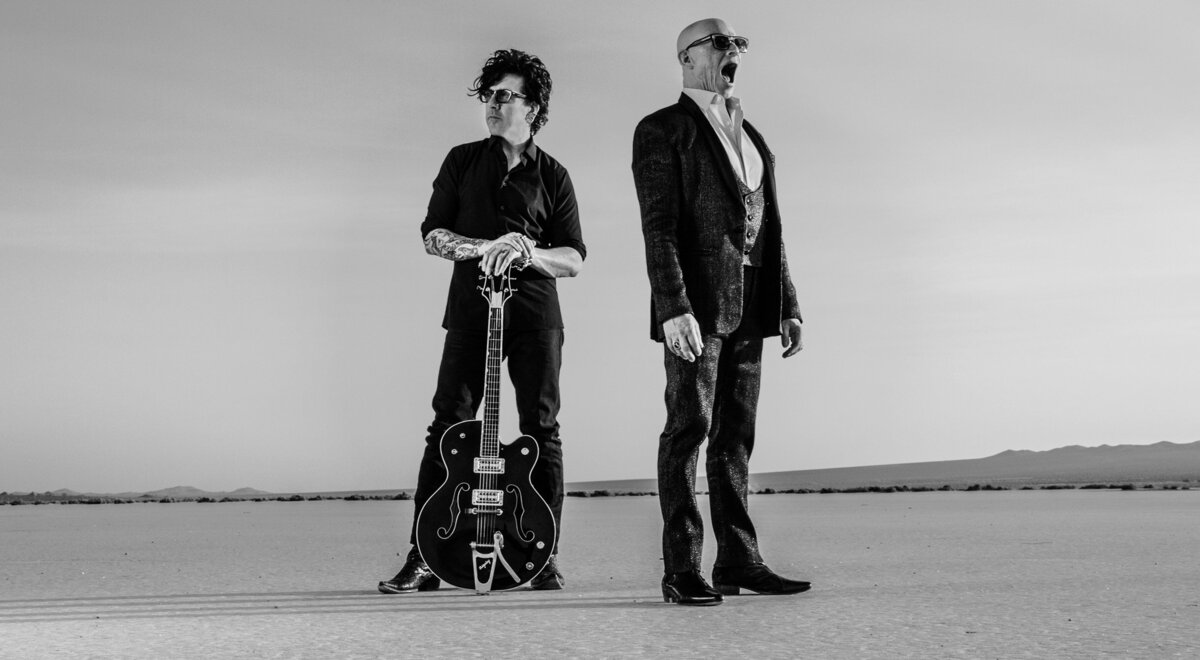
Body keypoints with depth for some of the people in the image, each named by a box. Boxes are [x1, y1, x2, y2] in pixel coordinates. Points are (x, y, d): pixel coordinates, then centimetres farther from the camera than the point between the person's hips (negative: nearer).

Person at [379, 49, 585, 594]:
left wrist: (527, 253, -16)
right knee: (448, 426, -4)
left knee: (541, 430, 1)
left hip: (536, 316, 0)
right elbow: (432, 235, 5)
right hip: (472, 311, 0)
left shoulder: (552, 176, 8)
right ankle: (423, 559, -1)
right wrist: (486, 249, -11)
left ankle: (545, 557, 9)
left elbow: (573, 260, 3)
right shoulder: (463, 161, 11)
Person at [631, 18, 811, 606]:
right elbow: (658, 226, -10)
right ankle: (681, 572, -4)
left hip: (748, 307, 7)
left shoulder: (750, 137, 23)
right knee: (689, 427, -7)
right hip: (695, 302, -7)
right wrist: (673, 308, -20)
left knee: (736, 434, 7)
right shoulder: (662, 130, 0)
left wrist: (787, 304, 14)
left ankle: (738, 561, 12)